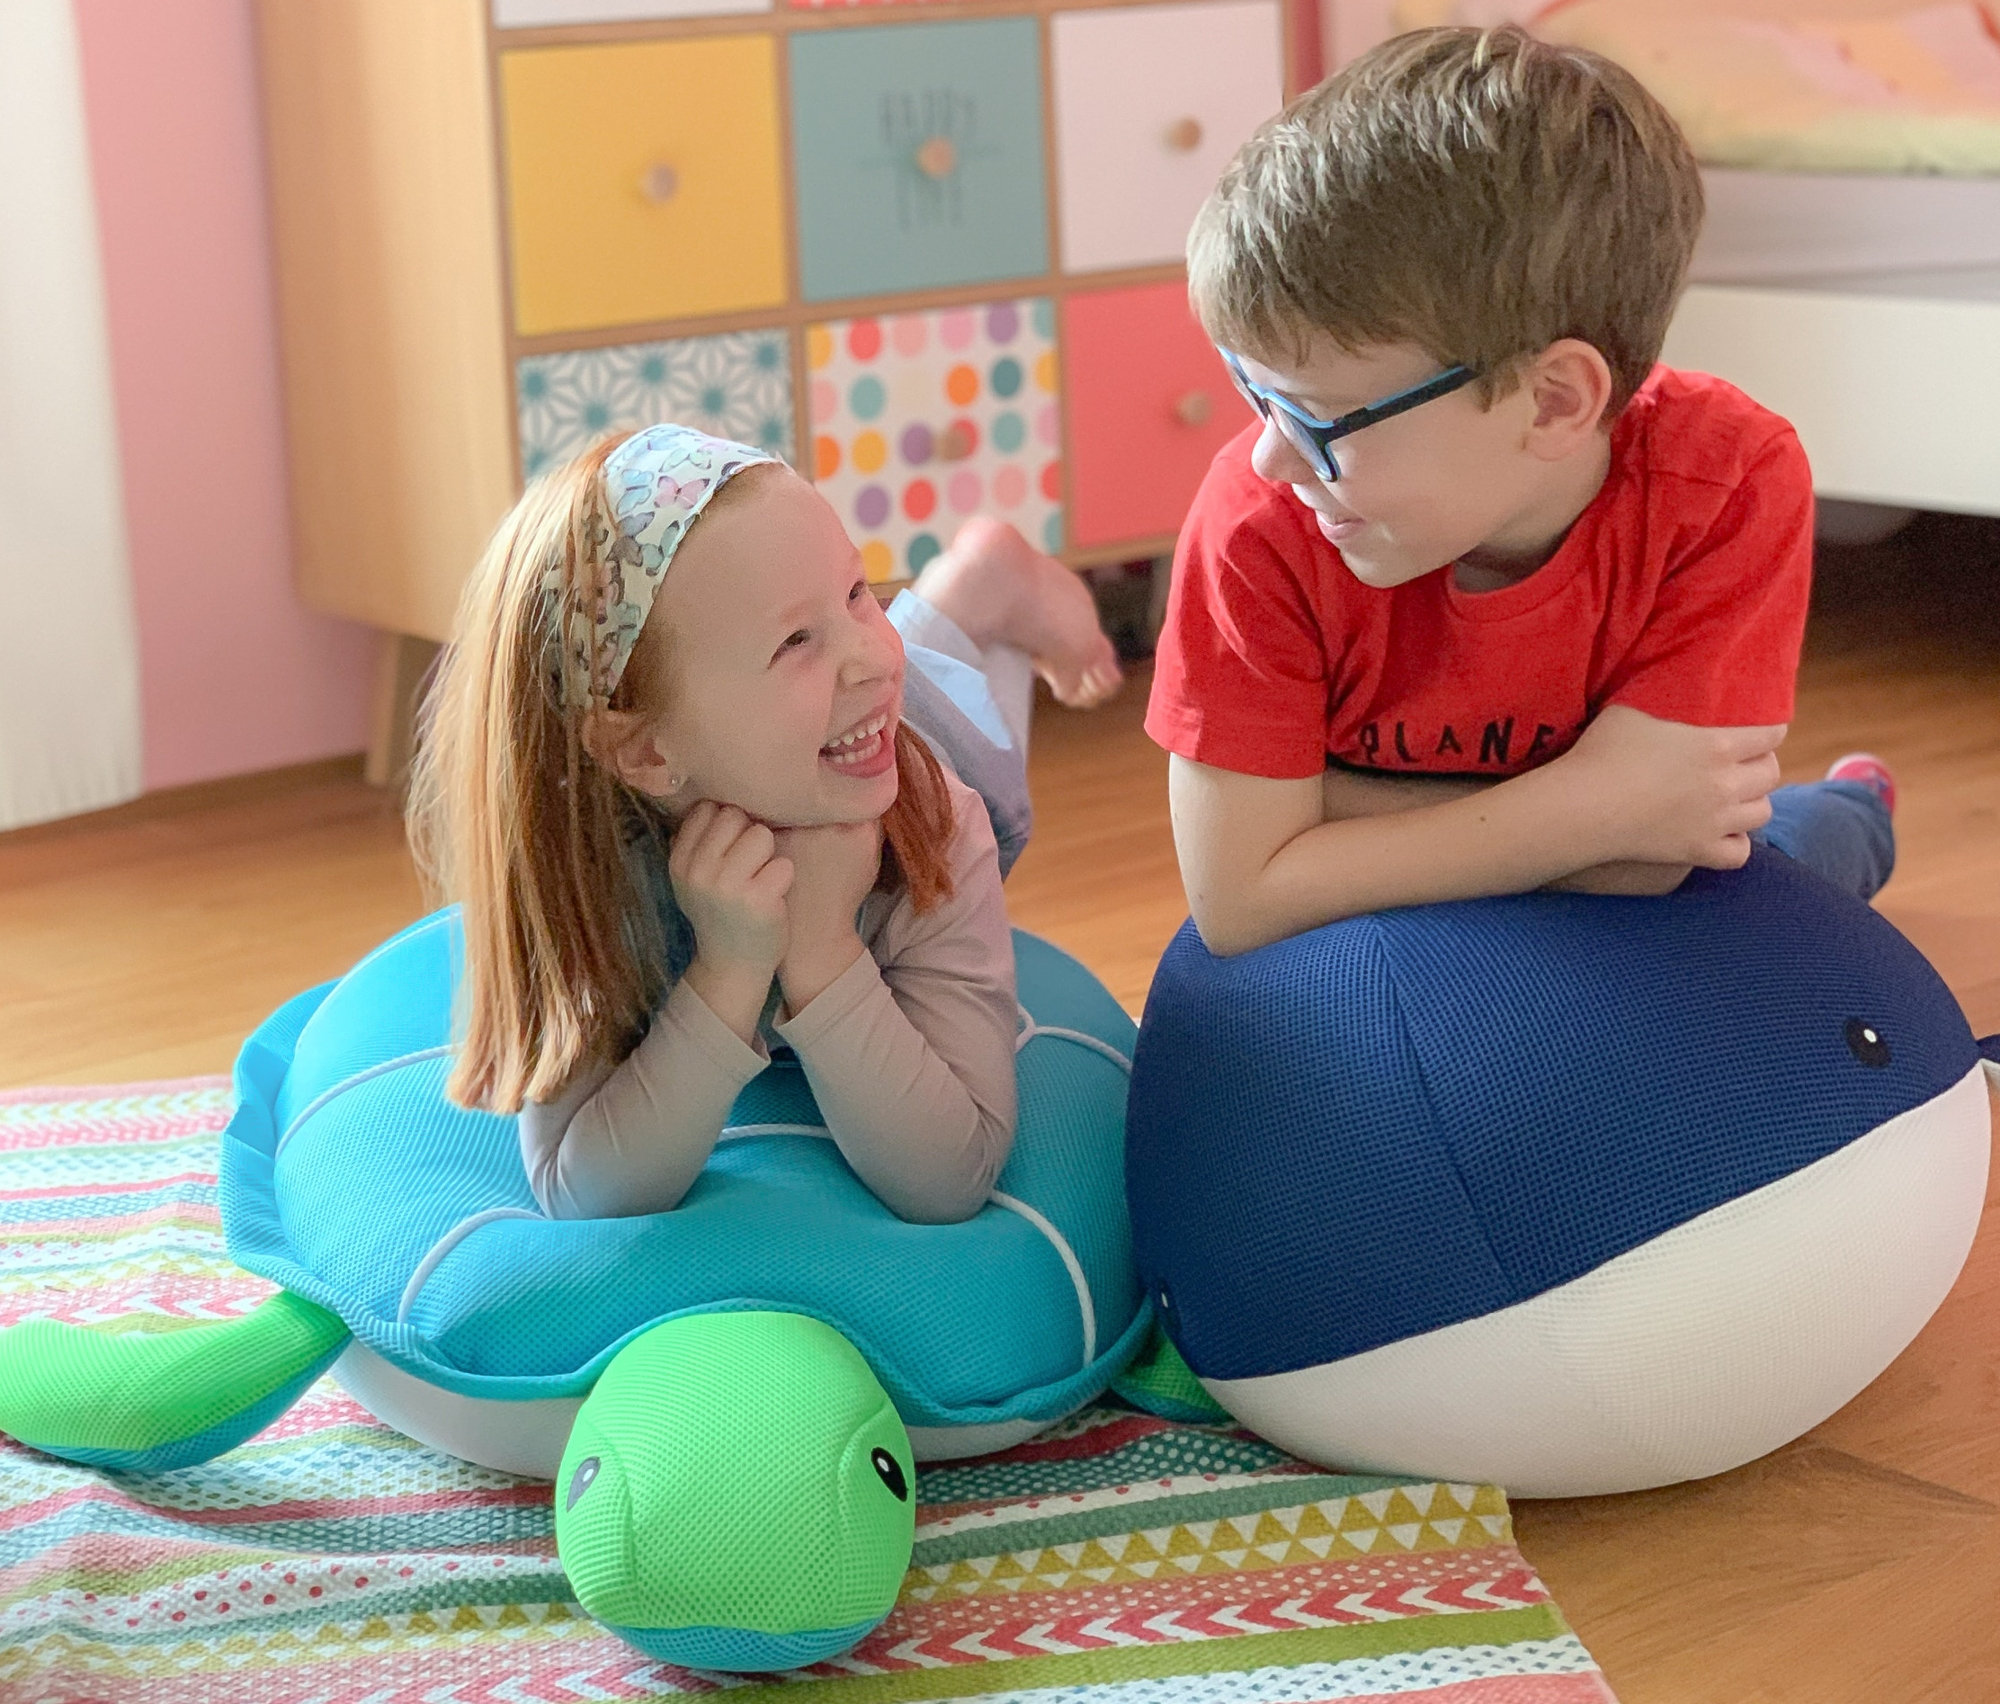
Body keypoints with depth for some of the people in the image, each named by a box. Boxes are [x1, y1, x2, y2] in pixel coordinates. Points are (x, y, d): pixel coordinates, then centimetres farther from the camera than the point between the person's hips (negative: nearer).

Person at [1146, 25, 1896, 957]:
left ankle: (1844, 812, 19)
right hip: (1372, 953, 1)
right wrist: (1591, 806, -35)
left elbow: (1638, 864, -30)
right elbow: (1235, 899, -30)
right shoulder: (1259, 519, -28)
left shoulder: (1729, 487, -29)